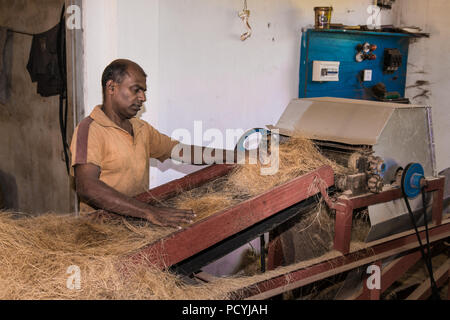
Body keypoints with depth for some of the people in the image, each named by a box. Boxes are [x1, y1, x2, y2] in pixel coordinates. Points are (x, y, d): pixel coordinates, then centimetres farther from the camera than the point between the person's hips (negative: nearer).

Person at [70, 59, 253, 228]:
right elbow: (86, 187, -23)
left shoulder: (141, 128, 17)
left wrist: (239, 157, 12)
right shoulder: (89, 130, -10)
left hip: (139, 223, 7)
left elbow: (181, 151, 19)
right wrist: (149, 212, -33)